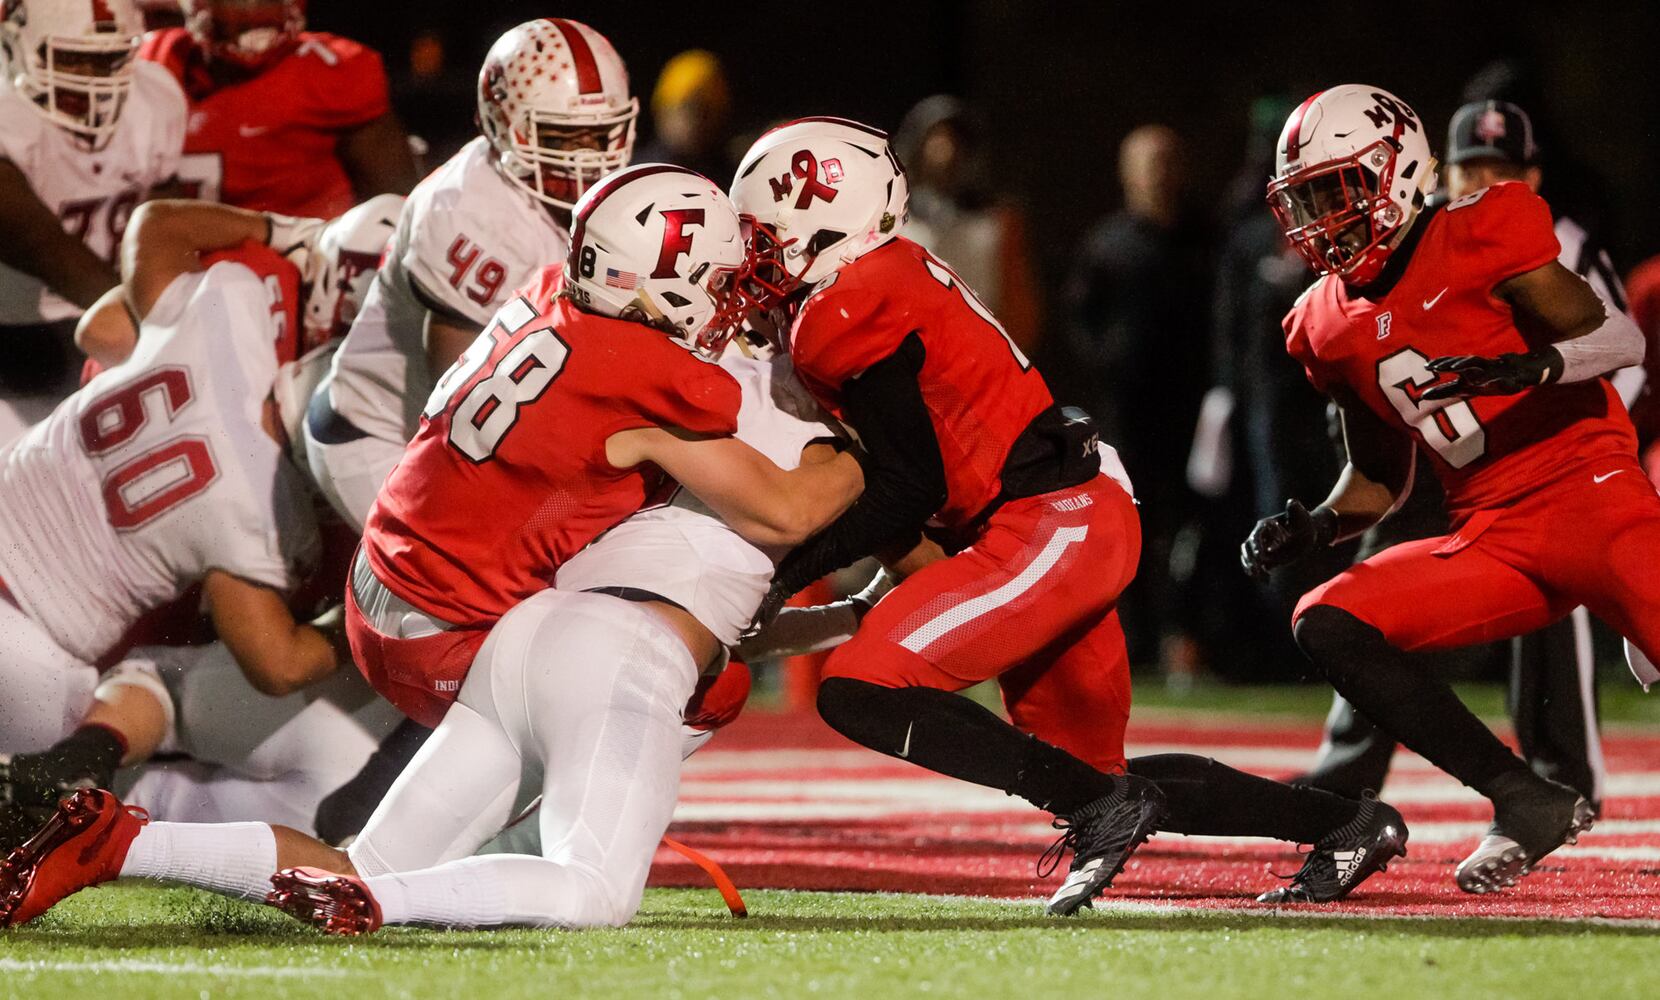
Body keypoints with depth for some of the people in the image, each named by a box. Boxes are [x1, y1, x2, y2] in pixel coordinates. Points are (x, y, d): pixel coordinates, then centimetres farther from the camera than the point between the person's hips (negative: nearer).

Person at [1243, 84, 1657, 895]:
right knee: (1327, 624, -11)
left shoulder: (1477, 237, -5)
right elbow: (1380, 480, 24)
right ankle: (1525, 802, -13)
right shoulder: (1333, 327, 13)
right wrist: (1315, 528, 6)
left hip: (1590, 494, -6)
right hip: (1494, 544, 6)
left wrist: (1534, 364, -30)